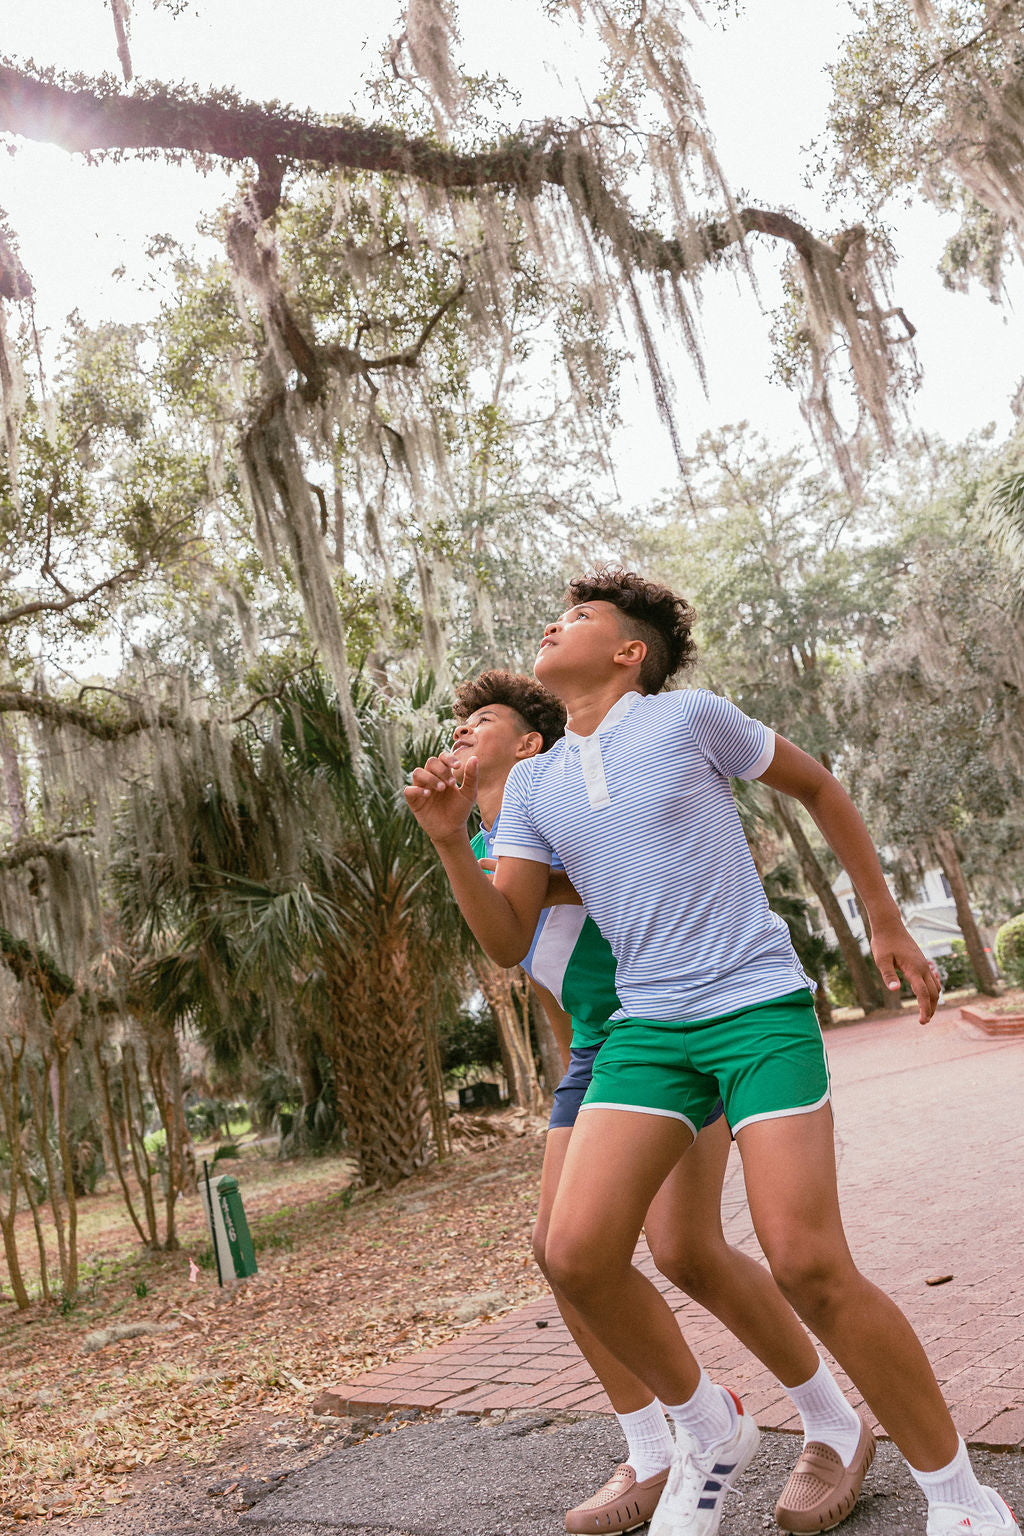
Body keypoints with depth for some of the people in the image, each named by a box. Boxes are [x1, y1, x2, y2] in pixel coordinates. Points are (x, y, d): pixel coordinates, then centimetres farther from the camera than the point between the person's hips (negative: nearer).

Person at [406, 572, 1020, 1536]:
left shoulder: (691, 718, -2)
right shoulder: (532, 785, 10)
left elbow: (816, 786, 11)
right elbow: (508, 942, 6)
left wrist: (886, 925, 12)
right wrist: (451, 842, -10)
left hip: (759, 1005, -4)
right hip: (646, 1028, 4)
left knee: (809, 1267, -13)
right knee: (577, 1254, -10)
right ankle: (709, 1432, 18)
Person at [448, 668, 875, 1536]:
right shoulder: (476, 850, 15)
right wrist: (575, 1065, 23)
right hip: (597, 1050, 8)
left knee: (687, 1251, -14)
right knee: (563, 1247, -1)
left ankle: (838, 1431, 8)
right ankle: (651, 1462, 14)